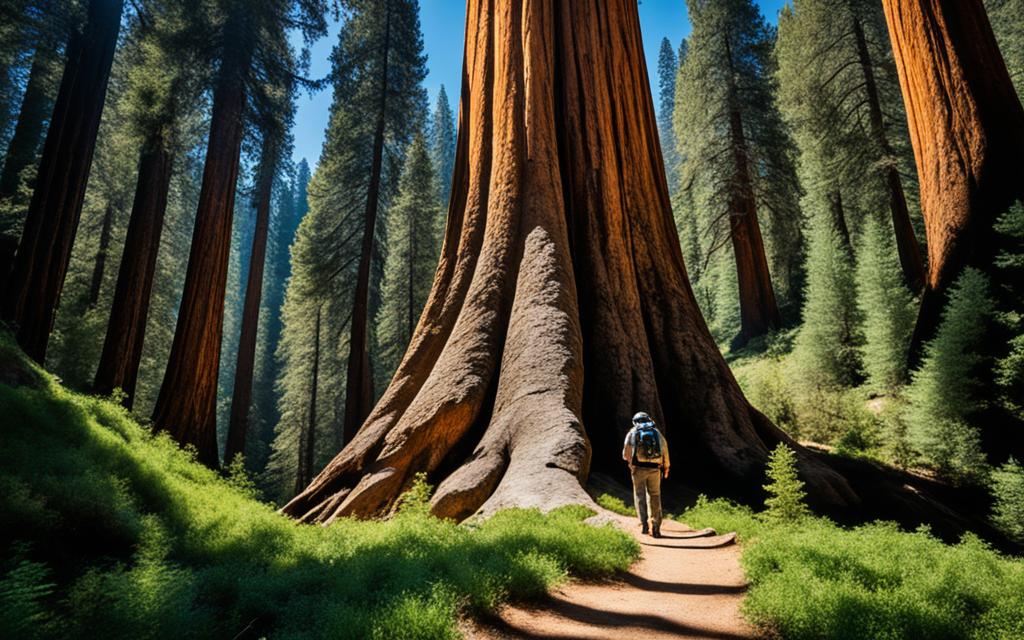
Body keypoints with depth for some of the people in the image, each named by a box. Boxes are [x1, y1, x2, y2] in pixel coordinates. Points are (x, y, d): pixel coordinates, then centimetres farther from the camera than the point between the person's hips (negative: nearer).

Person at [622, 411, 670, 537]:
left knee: (640, 495, 5)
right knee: (655, 496, 11)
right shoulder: (657, 433, 13)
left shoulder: (632, 433, 8)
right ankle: (656, 528, 13)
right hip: (655, 469, 2)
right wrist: (666, 468, 18)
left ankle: (644, 523, -10)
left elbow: (626, 454, 5)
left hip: (639, 468, -2)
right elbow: (665, 450, 8)